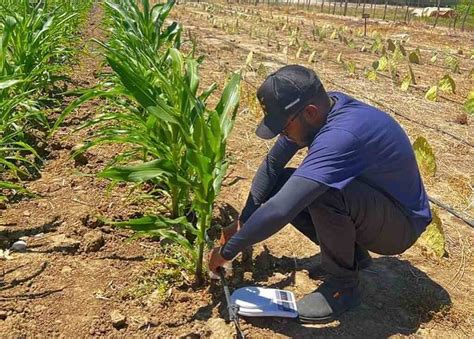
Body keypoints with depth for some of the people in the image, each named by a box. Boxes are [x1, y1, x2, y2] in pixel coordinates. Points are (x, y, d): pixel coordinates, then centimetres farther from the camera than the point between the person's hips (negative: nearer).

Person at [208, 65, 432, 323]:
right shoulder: (320, 109, -10)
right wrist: (243, 223, -4)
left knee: (323, 192, -36)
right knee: (280, 185, -4)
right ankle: (350, 253, 9)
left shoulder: (341, 136, -37)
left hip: (401, 224, -8)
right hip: (368, 199, 8)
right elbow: (272, 164, -2)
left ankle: (343, 283, -11)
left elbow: (279, 211, -41)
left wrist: (227, 250, -27)